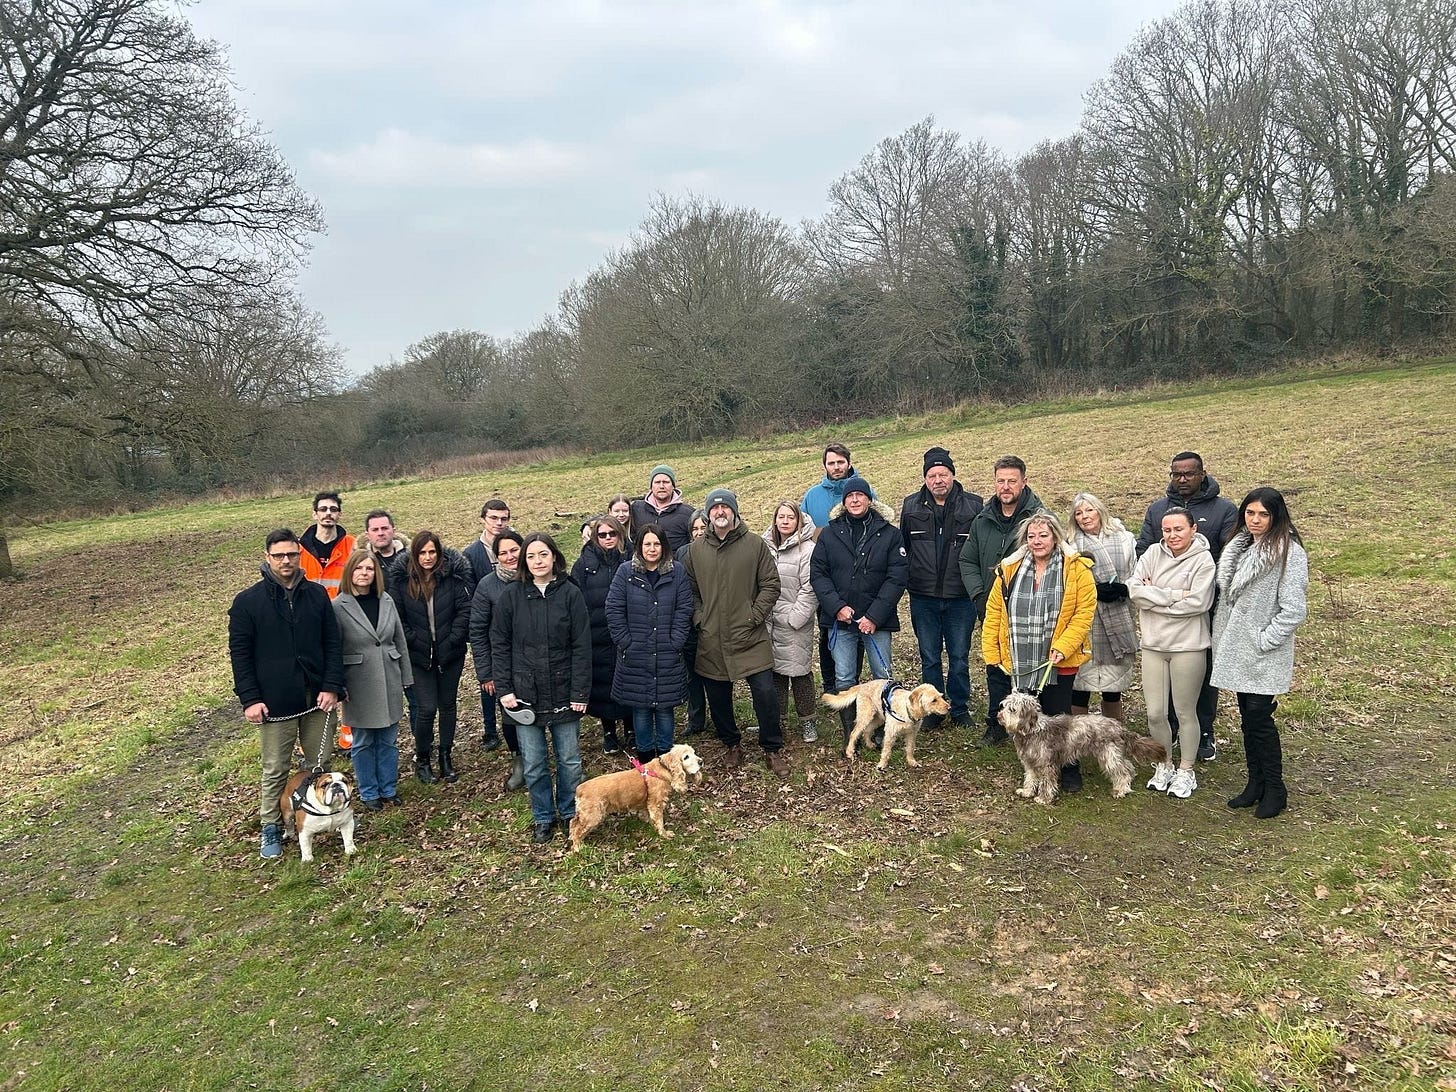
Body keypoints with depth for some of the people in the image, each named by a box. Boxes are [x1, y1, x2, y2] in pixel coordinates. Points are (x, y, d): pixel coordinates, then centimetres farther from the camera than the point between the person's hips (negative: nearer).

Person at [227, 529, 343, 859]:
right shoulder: (247, 601, -5)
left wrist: (331, 686, -5)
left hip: (316, 698, 3)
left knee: (321, 763, 14)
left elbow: (332, 644, 4)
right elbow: (240, 654, -4)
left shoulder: (317, 595, 2)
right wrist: (250, 699, -10)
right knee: (275, 770, 7)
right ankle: (271, 829, 23)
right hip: (275, 703, -2)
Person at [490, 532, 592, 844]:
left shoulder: (570, 594, -3)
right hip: (525, 693, 1)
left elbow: (581, 646, -4)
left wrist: (580, 692, -8)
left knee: (569, 760, 9)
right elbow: (499, 645, 2)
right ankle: (543, 818, 26)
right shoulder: (511, 596, 0)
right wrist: (504, 689, -5)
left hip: (564, 693, 0)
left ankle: (569, 813, 28)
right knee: (534, 764, 8)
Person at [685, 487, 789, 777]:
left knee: (765, 692, -6)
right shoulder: (695, 550, 5)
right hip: (711, 640, 3)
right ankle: (731, 744, 33)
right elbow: (690, 590, 13)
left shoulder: (755, 545, -2)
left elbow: (771, 585, -1)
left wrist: (754, 617, -8)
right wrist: (699, 619, 0)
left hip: (750, 637, -3)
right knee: (717, 697, 11)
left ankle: (772, 750, 13)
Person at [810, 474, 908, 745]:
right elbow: (817, 573, 1)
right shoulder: (829, 533, 4)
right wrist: (837, 607, -11)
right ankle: (850, 735, 14)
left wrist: (875, 616, -14)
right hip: (840, 619, 1)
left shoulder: (889, 534, -1)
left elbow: (896, 578, -6)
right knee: (843, 679, 4)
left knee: (883, 676, 5)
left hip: (876, 619, -1)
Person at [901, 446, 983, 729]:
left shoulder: (973, 505, -4)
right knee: (929, 658, 12)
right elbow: (902, 547, 10)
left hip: (961, 597, -1)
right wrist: (907, 578, 4)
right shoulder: (911, 506, 2)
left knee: (959, 657, 10)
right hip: (923, 597, 2)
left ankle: (960, 709, 25)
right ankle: (933, 709, 24)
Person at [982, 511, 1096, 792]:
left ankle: (1069, 770, 26)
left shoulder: (1077, 569, -6)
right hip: (1017, 663, 3)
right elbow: (994, 612, 6)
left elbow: (1085, 612, -8)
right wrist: (991, 653, 2)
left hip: (1057, 663, -3)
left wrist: (1063, 647, -16)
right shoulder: (1009, 569, 4)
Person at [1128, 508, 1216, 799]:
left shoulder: (1203, 559, -8)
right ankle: (1164, 766, 29)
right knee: (1155, 713, 8)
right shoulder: (1153, 553, 2)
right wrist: (1175, 595, -16)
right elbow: (1135, 590, -8)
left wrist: (1154, 596, -12)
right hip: (1153, 644, 3)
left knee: (1185, 712, 9)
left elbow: (1198, 602, -18)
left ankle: (1186, 771, 26)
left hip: (1188, 646, -3)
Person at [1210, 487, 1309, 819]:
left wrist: (1263, 640, -15)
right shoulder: (1240, 547, 11)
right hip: (1237, 649, 7)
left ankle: (1275, 789, 11)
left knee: (1259, 717, -5)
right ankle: (1255, 784, 24)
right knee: (1248, 718, 13)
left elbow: (1293, 610, -17)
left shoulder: (1289, 552, -13)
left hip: (1264, 654, -7)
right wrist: (1223, 639, 12)